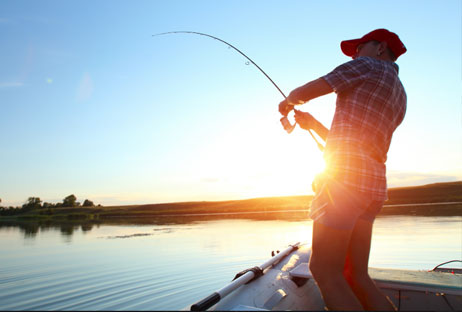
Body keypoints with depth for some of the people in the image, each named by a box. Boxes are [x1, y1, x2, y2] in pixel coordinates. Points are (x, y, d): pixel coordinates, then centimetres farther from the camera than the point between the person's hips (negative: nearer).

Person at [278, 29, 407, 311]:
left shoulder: (368, 65, 6)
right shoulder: (399, 97, 29)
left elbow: (302, 93, 2)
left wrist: (288, 102, 24)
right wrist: (313, 124, 28)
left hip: (346, 175, -9)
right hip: (374, 183, 9)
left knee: (324, 270, -7)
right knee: (355, 276, 11)